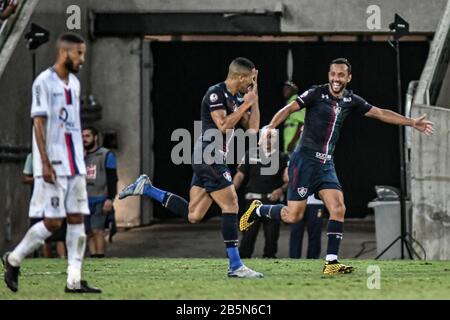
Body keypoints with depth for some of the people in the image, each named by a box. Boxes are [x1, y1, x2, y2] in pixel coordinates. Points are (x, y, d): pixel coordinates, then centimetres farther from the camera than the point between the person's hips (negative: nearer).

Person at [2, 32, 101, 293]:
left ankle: (74, 280, 2)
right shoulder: (44, 82, -9)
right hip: (53, 165, -7)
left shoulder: (74, 83, 14)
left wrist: (81, 161, 17)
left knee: (77, 218, 2)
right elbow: (39, 124, -13)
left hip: (75, 164, 7)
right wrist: (45, 163, -18)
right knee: (52, 222, -7)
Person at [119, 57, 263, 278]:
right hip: (209, 156, -10)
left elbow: (253, 127, 13)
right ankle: (235, 266, -9)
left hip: (209, 160, 10)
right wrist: (244, 105, -15)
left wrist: (254, 97, 10)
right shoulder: (215, 94, -11)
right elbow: (223, 126, -20)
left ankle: (146, 189, 18)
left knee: (193, 215, 9)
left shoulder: (237, 97, 15)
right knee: (231, 206, -11)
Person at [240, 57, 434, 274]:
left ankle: (331, 263, -7)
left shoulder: (350, 101, 9)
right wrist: (270, 127, -27)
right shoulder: (316, 93, -7)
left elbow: (381, 113, 15)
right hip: (305, 160, -6)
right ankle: (257, 210, 20)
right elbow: (289, 109, -11)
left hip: (326, 163, 6)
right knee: (293, 215, -8)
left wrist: (413, 123, 14)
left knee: (338, 209, -9)